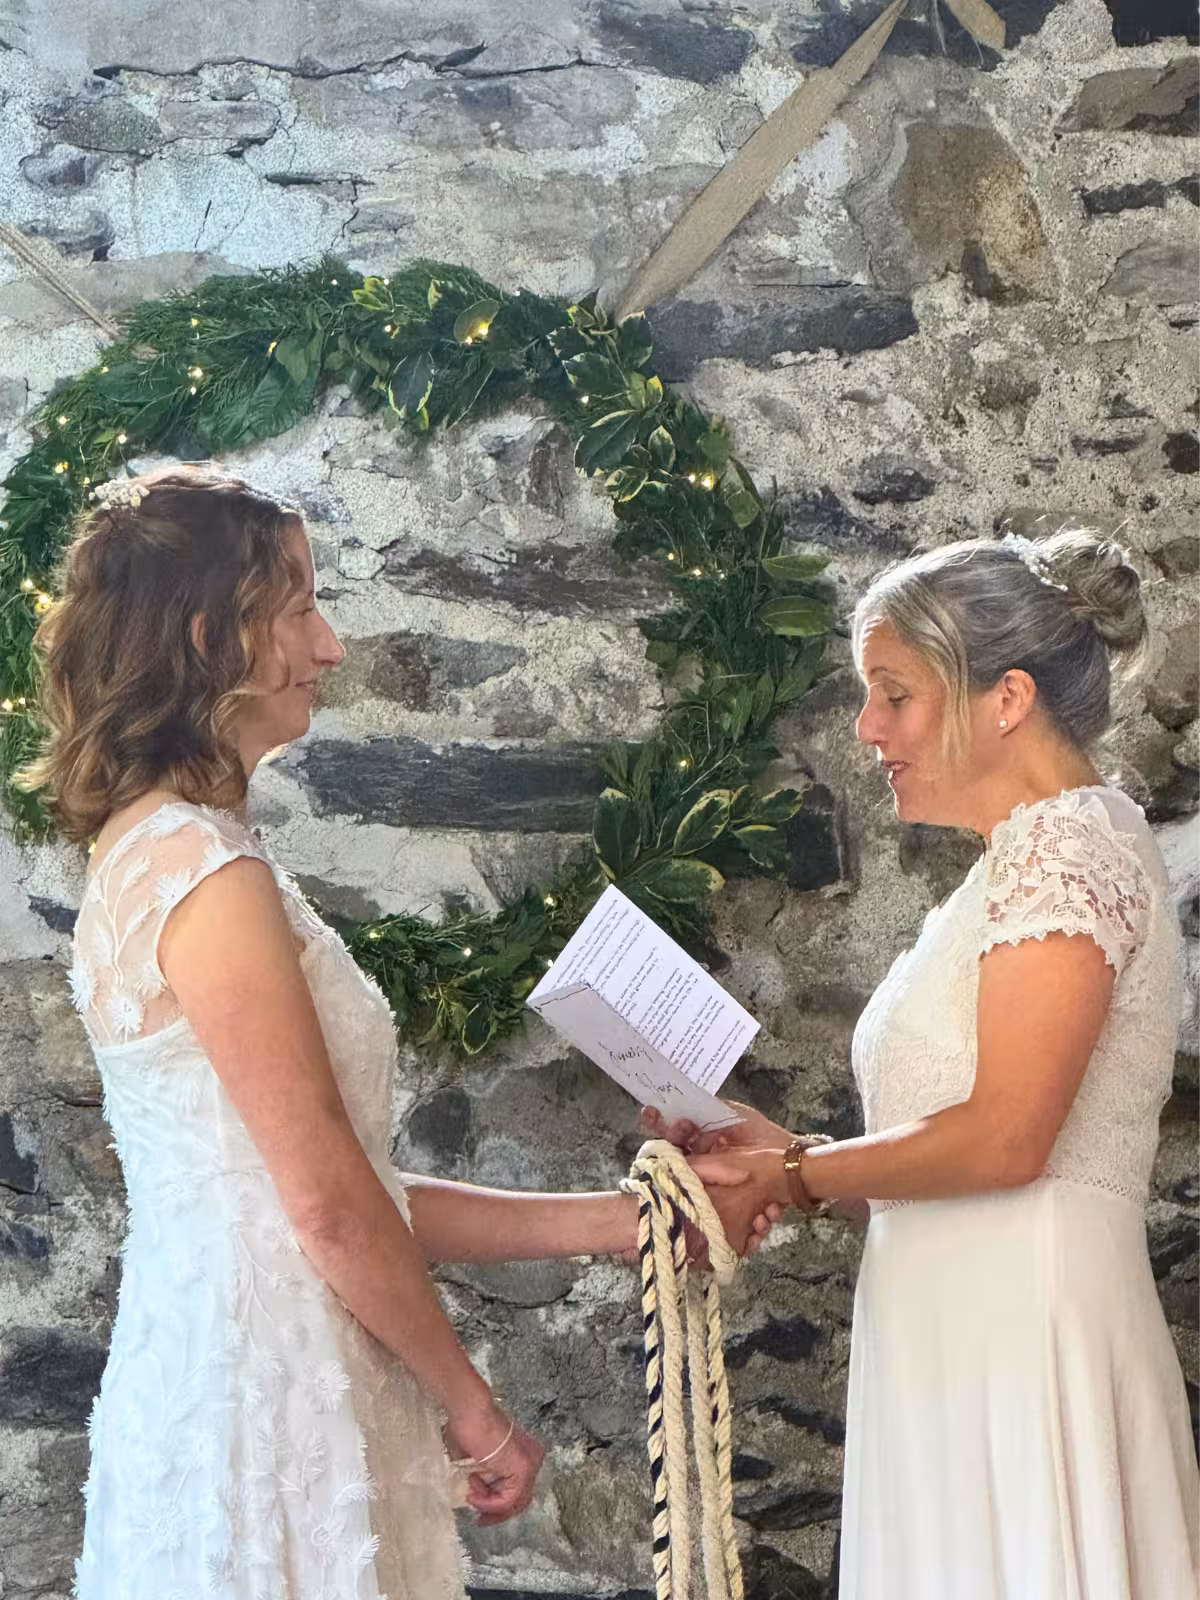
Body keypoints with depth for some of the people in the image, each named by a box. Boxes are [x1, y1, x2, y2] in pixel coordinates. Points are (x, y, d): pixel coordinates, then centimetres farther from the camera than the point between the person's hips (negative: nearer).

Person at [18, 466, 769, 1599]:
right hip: (267, 1415, -9)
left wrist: (626, 1218, 12)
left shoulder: (150, 856, 14)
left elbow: (352, 1190, 12)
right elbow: (330, 1204, -17)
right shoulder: (208, 872, -16)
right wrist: (479, 1415, -5)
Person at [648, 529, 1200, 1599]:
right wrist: (796, 1158, 9)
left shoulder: (1068, 848, -11)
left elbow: (1004, 1140, -19)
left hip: (1021, 1338, -9)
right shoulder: (1032, 856, 18)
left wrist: (801, 1176, -8)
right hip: (968, 1336, 9)